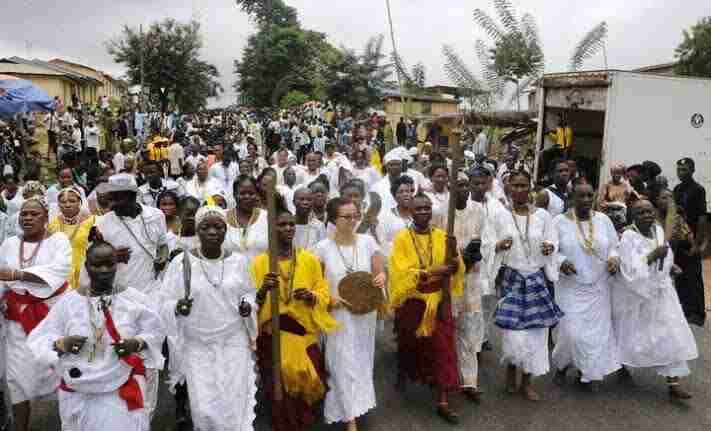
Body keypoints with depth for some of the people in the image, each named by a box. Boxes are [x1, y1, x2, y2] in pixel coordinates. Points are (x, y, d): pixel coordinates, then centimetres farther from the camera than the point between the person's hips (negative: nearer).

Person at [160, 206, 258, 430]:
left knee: (234, 407, 4)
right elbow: (165, 303, -6)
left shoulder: (238, 260, -1)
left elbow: (248, 293, 13)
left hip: (234, 343, 1)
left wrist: (248, 305, -8)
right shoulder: (181, 261, -8)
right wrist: (177, 308, -28)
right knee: (204, 410, 1)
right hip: (197, 346, -1)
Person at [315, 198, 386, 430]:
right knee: (345, 364, 1)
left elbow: (379, 271, 0)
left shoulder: (368, 241, -5)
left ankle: (355, 408, 39)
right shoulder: (323, 247, -10)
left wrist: (381, 278, -22)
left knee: (362, 362, 17)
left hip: (366, 312, 3)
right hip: (339, 314, -3)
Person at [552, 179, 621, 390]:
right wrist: (561, 262, -22)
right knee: (572, 331, -7)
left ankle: (589, 372, 26)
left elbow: (614, 246, 11)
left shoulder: (603, 220, 3)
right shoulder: (560, 221, -6)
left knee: (597, 330, 6)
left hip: (598, 287, 3)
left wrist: (614, 258, -10)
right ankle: (561, 365, 22)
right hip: (571, 287, -3)